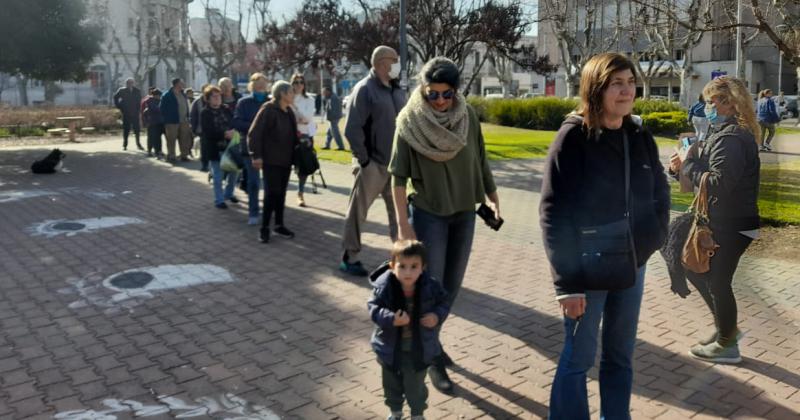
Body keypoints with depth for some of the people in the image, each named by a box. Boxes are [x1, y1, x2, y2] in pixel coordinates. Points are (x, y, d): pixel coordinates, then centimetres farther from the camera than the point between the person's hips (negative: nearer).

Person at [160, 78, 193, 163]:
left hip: (184, 121, 6)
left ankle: (184, 155, 16)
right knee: (171, 140, 0)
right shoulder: (167, 96, -8)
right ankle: (171, 156, 8)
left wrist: (187, 117, 11)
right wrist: (166, 119, -8)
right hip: (172, 122, -6)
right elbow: (163, 109, -6)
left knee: (184, 140, 7)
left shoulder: (183, 94, 13)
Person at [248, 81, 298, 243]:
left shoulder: (289, 111, 11)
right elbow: (254, 134, -15)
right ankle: (264, 227, 4)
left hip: (286, 160, 7)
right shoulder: (268, 109, -13)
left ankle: (279, 225, 22)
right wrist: (256, 155, -18)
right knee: (272, 193, -7)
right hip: (271, 160, -7)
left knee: (281, 193, 12)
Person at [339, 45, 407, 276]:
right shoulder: (365, 89, -10)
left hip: (396, 164, 7)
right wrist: (363, 159, -14)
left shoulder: (398, 90, 10)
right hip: (373, 164, -6)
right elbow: (352, 129, -14)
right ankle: (349, 258, 17)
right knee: (358, 212, 6)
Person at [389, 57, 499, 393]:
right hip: (428, 214, -4)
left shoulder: (468, 116, -3)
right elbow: (398, 177, -11)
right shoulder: (410, 120, -12)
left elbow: (480, 161, 8)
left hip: (464, 212, 4)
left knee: (452, 284, 14)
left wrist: (492, 197, 11)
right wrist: (403, 224, -14)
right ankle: (432, 356, 18)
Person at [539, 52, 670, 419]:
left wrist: (654, 236, 2)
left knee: (621, 357, 16)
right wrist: (567, 282, -17)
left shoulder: (641, 138, 3)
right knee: (578, 359, 6)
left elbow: (660, 193, 18)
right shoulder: (573, 138, -13)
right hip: (587, 269, -5)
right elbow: (553, 213, -16)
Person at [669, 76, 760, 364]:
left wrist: (688, 163, -17)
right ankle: (726, 327, 31)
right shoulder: (728, 133, 12)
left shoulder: (731, 139, -21)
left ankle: (727, 345, 20)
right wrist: (685, 166, -2)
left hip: (731, 225, -10)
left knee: (718, 282, 2)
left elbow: (718, 184, -28)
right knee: (692, 266, 19)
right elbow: (711, 172, 13)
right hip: (722, 220, 10)